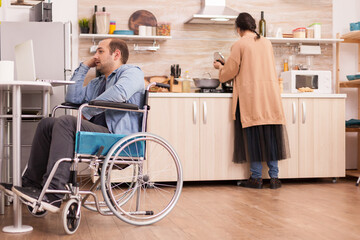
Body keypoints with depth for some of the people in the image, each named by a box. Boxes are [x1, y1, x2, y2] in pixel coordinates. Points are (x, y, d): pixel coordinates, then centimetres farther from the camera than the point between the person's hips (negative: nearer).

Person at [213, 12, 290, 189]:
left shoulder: (239, 45, -6)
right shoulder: (267, 43, 10)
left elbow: (230, 71, 0)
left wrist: (220, 67, 22)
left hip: (250, 97, -4)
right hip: (270, 96, 4)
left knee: (253, 136, 2)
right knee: (270, 135, 7)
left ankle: (256, 178, 6)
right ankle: (274, 177, 9)